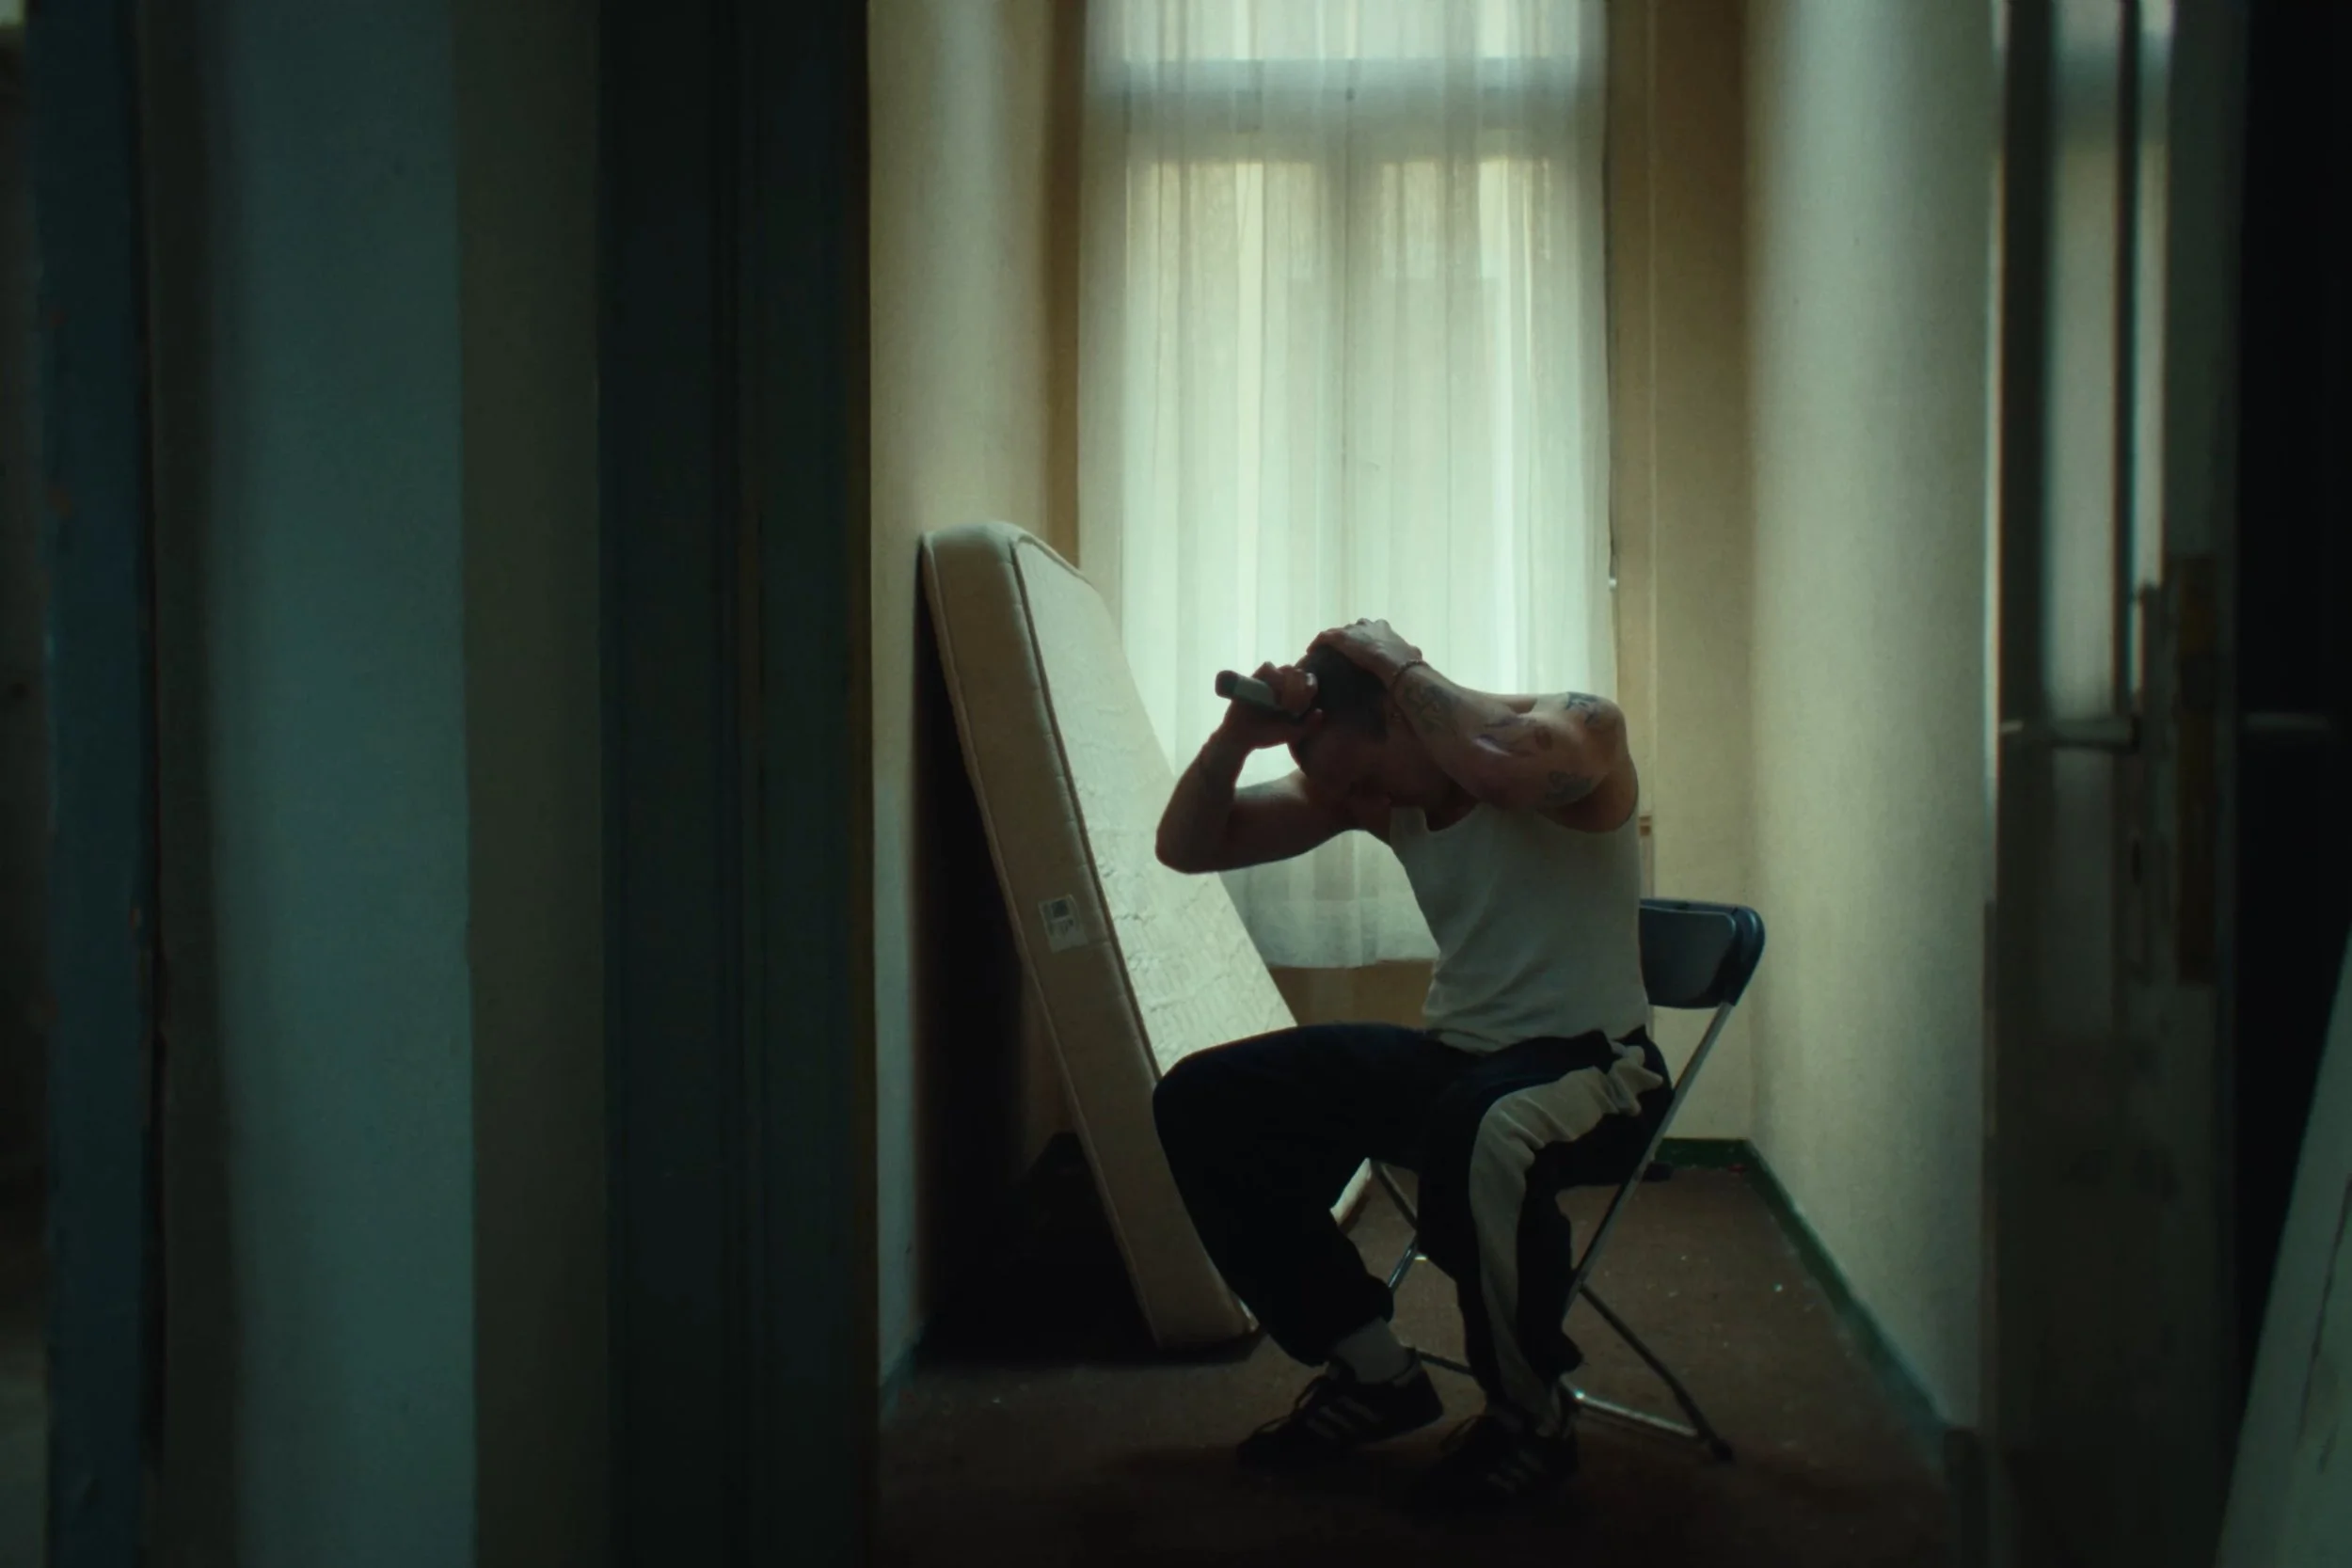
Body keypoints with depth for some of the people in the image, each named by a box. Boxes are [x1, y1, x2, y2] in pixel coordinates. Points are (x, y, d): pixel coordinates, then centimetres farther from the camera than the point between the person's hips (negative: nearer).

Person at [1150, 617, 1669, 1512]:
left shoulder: (1579, 730, -15)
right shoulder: (1365, 786, 2)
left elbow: (1503, 763, -41)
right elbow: (1187, 848, 3)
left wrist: (1397, 662, -24)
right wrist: (1237, 736, -16)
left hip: (1591, 1064, -7)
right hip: (1451, 1056, 7)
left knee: (1474, 1133, -41)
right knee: (1202, 1102, -4)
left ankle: (1532, 1414, -13)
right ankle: (1371, 1370, 8)